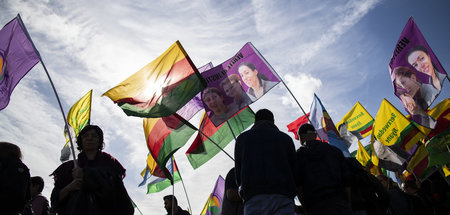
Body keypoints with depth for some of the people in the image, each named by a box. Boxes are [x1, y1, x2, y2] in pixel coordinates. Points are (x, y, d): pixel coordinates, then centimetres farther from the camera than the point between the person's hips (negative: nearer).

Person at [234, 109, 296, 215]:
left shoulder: (242, 138, 20)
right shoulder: (285, 138, 19)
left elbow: (238, 175, 18)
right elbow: (294, 171, 17)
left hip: (253, 197, 0)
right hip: (283, 196, 0)